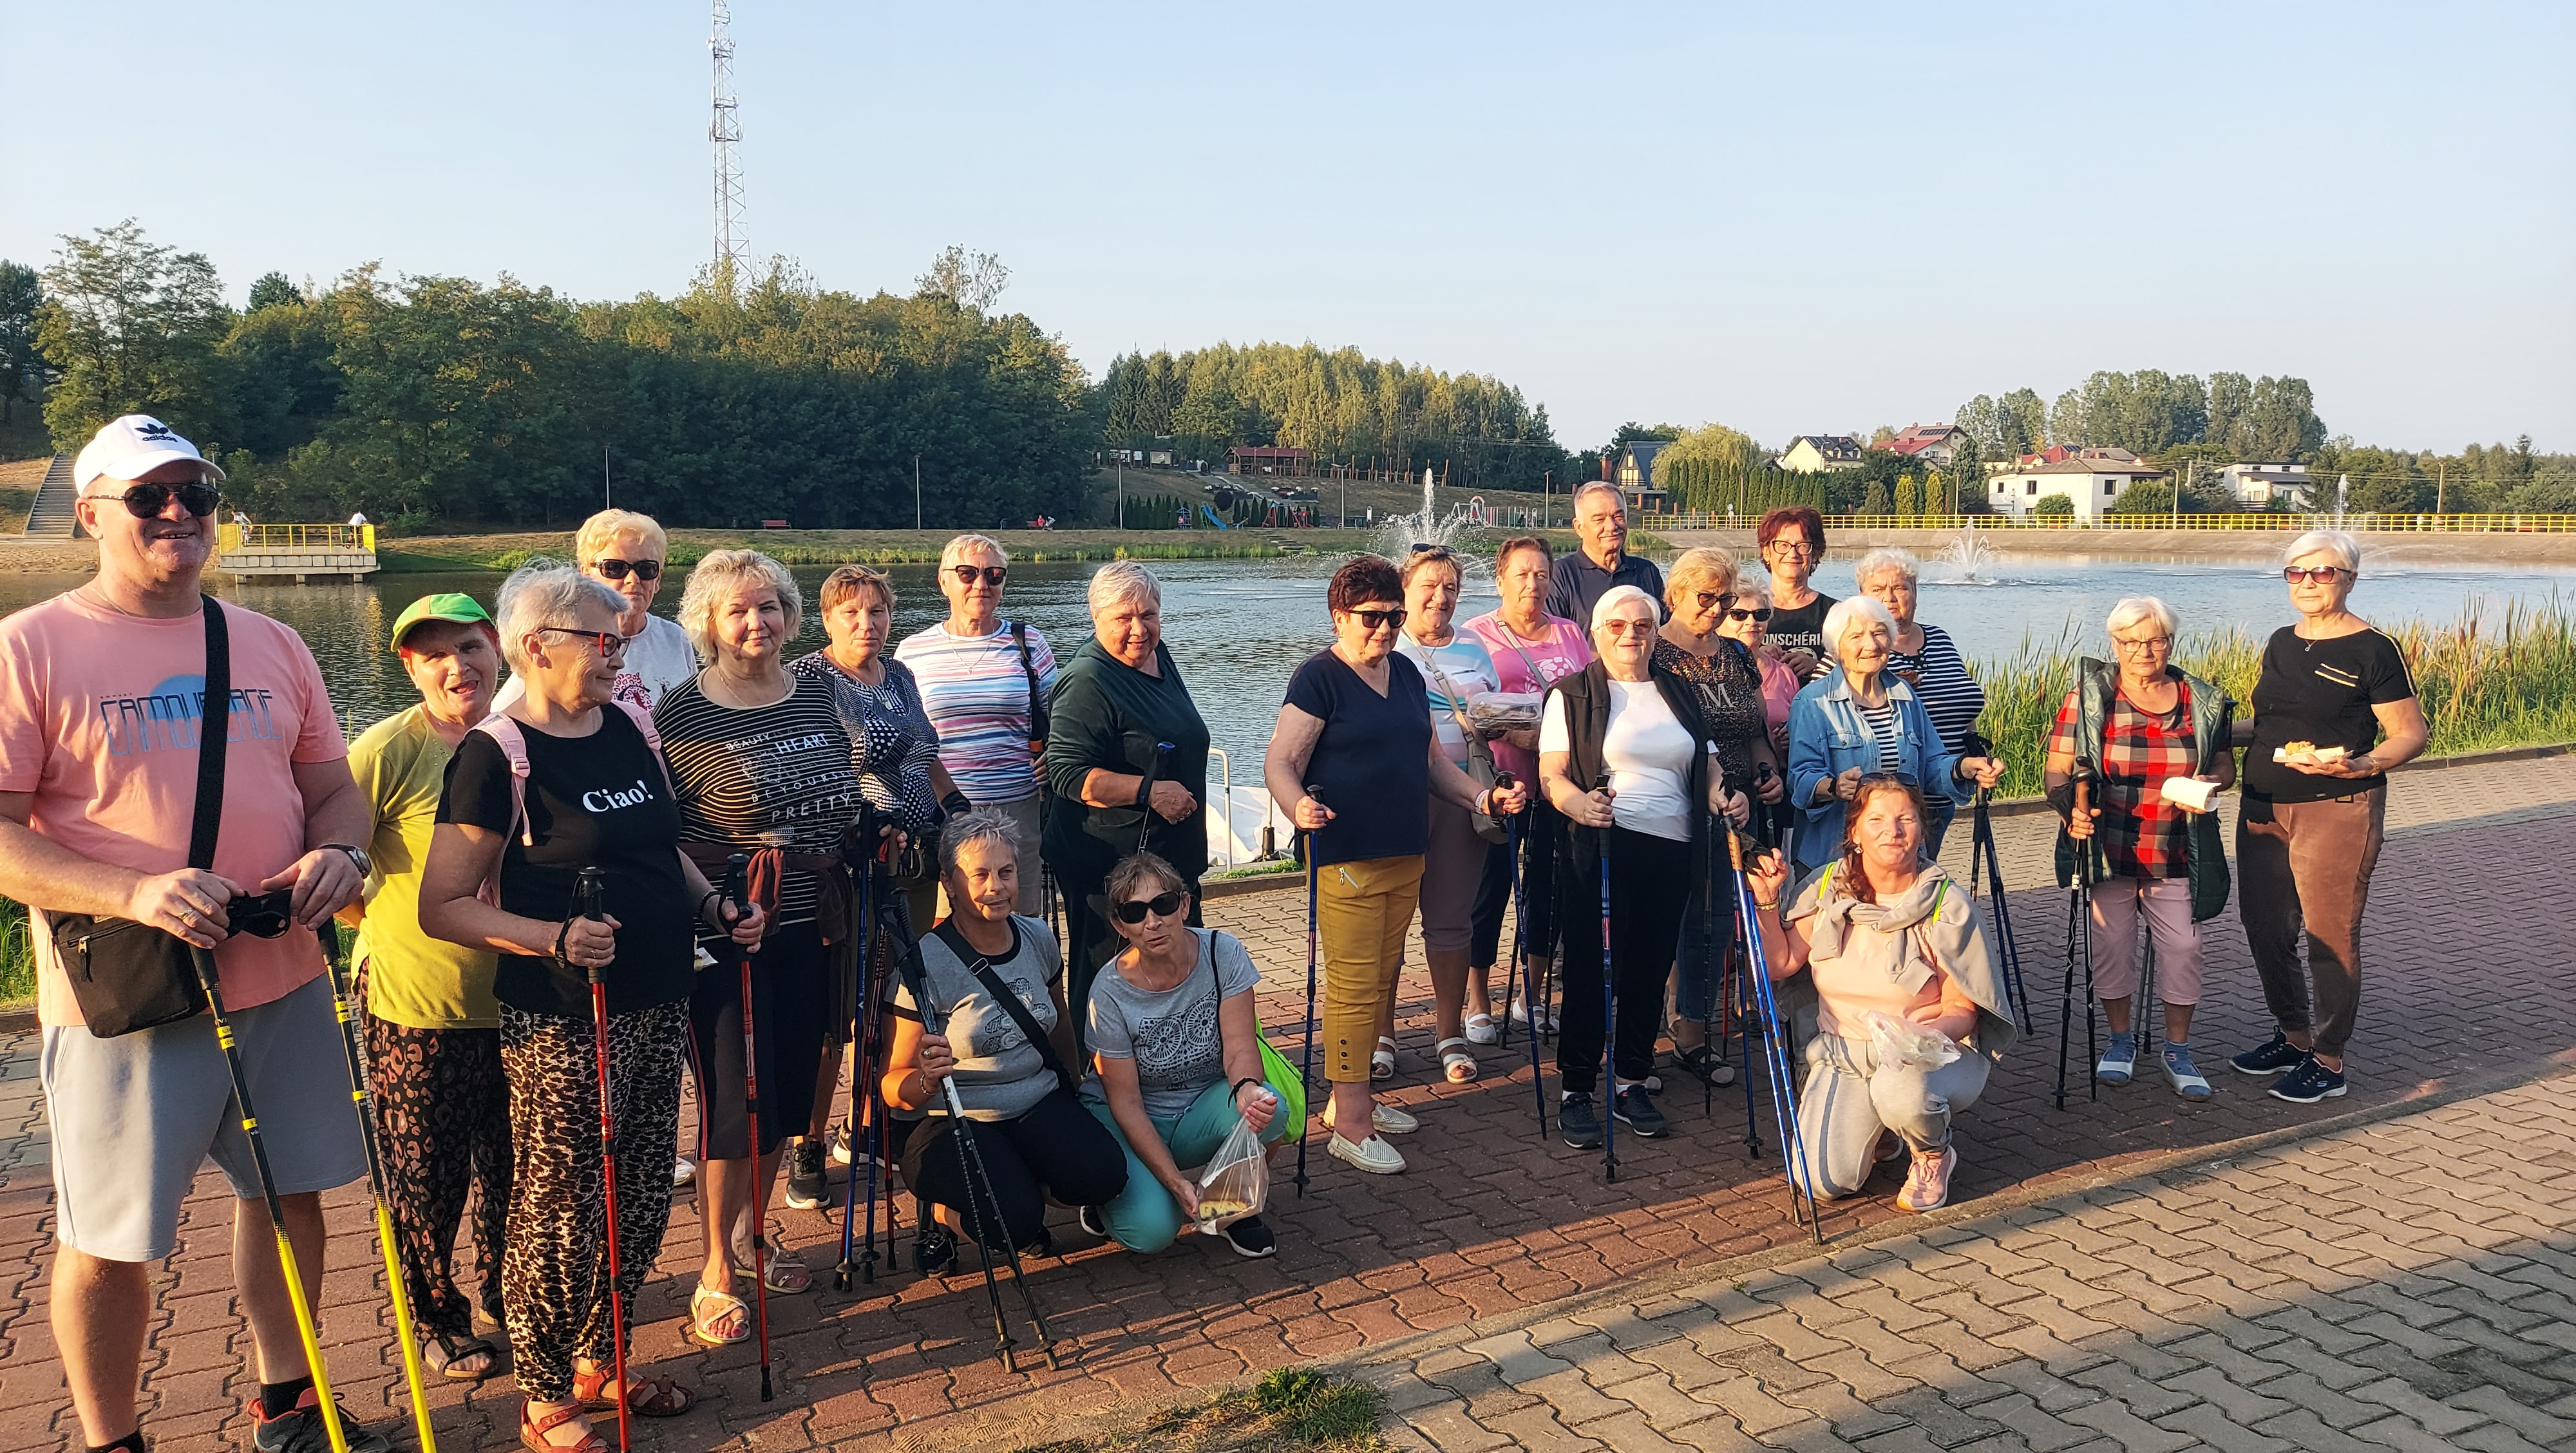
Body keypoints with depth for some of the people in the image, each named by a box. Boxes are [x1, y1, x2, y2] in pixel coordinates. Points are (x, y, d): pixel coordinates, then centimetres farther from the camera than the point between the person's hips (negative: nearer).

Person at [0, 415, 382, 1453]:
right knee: (110, 1241, 7)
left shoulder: (272, 645, 8)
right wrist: (134, 892, -26)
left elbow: (333, 786, 13)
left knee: (289, 1193, 16)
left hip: (283, 981, 5)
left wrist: (336, 851, -9)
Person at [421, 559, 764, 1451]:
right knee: (562, 1210, 4)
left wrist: (714, 906, 6)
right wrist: (555, 937, -26)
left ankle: (599, 1362, 35)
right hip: (562, 1021, -7)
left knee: (643, 1198, 15)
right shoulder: (497, 755, -13)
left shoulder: (629, 725, 8)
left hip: (657, 1007, 7)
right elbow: (443, 906, -14)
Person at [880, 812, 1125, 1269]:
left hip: (1040, 1106, 5)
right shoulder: (925, 966, -14)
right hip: (952, 1123, -5)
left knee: (1104, 1175, -23)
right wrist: (927, 1078, -33)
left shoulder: (1037, 938, 3)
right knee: (1016, 1218, -29)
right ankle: (945, 1213, 4)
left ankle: (1029, 1186, 9)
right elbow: (895, 1090, -13)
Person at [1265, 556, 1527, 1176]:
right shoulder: (1319, 678, -8)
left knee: (1383, 978, 13)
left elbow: (1430, 759, 20)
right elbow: (1281, 762, -15)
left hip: (1405, 855, 8)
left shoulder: (1406, 673, 14)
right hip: (1345, 857, -8)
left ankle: (1352, 1096, 26)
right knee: (1354, 984, -6)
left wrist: (1484, 797, 8)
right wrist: (1299, 807, -35)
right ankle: (1350, 1128, 1)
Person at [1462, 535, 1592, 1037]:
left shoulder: (1571, 634, 16)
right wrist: (1512, 733, -19)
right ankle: (1478, 1005, 9)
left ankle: (1531, 998, 22)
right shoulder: (1475, 636, 3)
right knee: (1490, 889, -1)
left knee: (1549, 887, 9)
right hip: (1501, 783, -4)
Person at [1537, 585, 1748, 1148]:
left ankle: (1631, 1080, 21)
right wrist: (1578, 801, -28)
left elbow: (1708, 767, 17)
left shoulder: (1681, 695, 19)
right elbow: (1551, 774, -6)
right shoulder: (1573, 696, 4)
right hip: (1602, 847, -4)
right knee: (1590, 968, -5)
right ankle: (1575, 1088, 6)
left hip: (1672, 850, 4)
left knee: (1650, 969, 7)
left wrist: (1725, 795, -6)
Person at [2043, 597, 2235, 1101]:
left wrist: (2208, 784, -10)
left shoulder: (2202, 701, 3)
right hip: (2109, 847, -1)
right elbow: (2057, 769, -5)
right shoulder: (2089, 697, -3)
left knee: (2182, 947, 2)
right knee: (2112, 943, 5)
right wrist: (2068, 810, -24)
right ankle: (2121, 1039, 26)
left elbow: (2225, 766, 13)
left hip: (2175, 852, 1)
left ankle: (2178, 1053, 18)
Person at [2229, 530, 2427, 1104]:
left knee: (2330, 937, -1)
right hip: (2264, 808, 7)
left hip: (2337, 812, -7)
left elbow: (2411, 734, -9)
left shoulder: (2373, 650, -9)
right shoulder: (2282, 643, 11)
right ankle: (2294, 1037, 31)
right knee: (2265, 929, 12)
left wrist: (2359, 765, -25)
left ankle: (2328, 1062, 13)